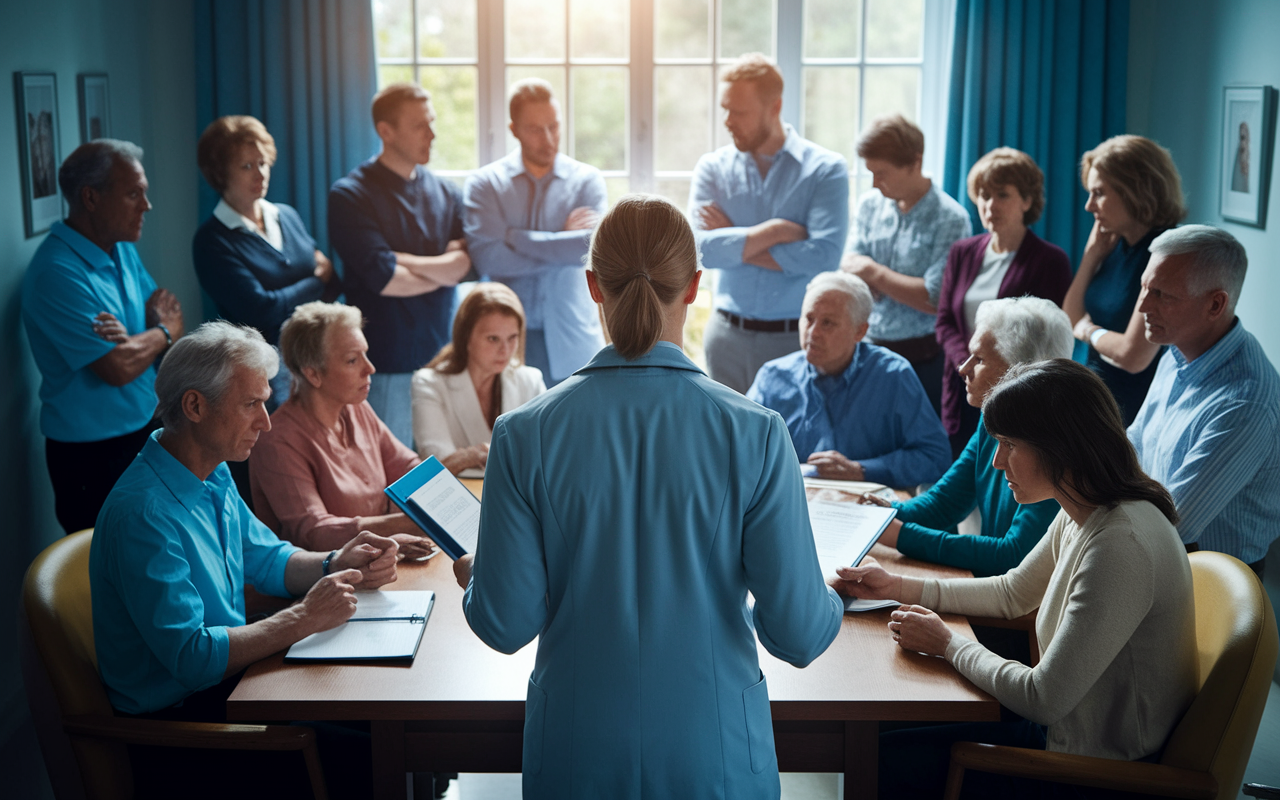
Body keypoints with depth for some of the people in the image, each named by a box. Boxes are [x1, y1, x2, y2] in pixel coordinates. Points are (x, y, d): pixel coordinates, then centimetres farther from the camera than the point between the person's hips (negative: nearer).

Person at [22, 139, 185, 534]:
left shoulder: (123, 251, 8)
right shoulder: (57, 272, -21)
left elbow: (175, 333, 4)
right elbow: (118, 368, -25)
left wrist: (132, 339, -19)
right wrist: (162, 332, -4)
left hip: (146, 433, 8)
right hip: (94, 456, -8)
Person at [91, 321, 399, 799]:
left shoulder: (213, 477, 6)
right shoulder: (143, 512, -26)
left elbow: (266, 558, 18)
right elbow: (191, 658, -29)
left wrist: (336, 566, -2)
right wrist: (304, 618, -26)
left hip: (225, 678, 9)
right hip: (176, 719, -9)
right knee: (365, 750, -17)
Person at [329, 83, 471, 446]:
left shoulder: (447, 194, 12)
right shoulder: (350, 196, -4)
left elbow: (465, 262, -3)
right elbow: (383, 279, -15)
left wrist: (404, 262, -13)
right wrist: (443, 270, -2)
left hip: (443, 356, 5)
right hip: (388, 364, -5)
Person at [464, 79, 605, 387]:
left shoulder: (587, 180, 5)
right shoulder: (484, 183, 4)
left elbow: (596, 246, -12)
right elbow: (485, 257, -11)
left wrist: (516, 238, -11)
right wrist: (563, 246, -7)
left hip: (572, 346, 1)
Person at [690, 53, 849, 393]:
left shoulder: (826, 169, -3)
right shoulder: (713, 168, 5)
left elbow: (824, 255, -16)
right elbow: (700, 248, -9)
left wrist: (734, 243, -10)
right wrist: (775, 231, -13)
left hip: (796, 339, -2)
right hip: (728, 337, 2)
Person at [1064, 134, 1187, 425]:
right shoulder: (1117, 246, 7)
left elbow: (1133, 355, -23)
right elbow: (1070, 320, 11)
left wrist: (1090, 331, -3)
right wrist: (1093, 253, 4)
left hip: (1135, 412, -8)